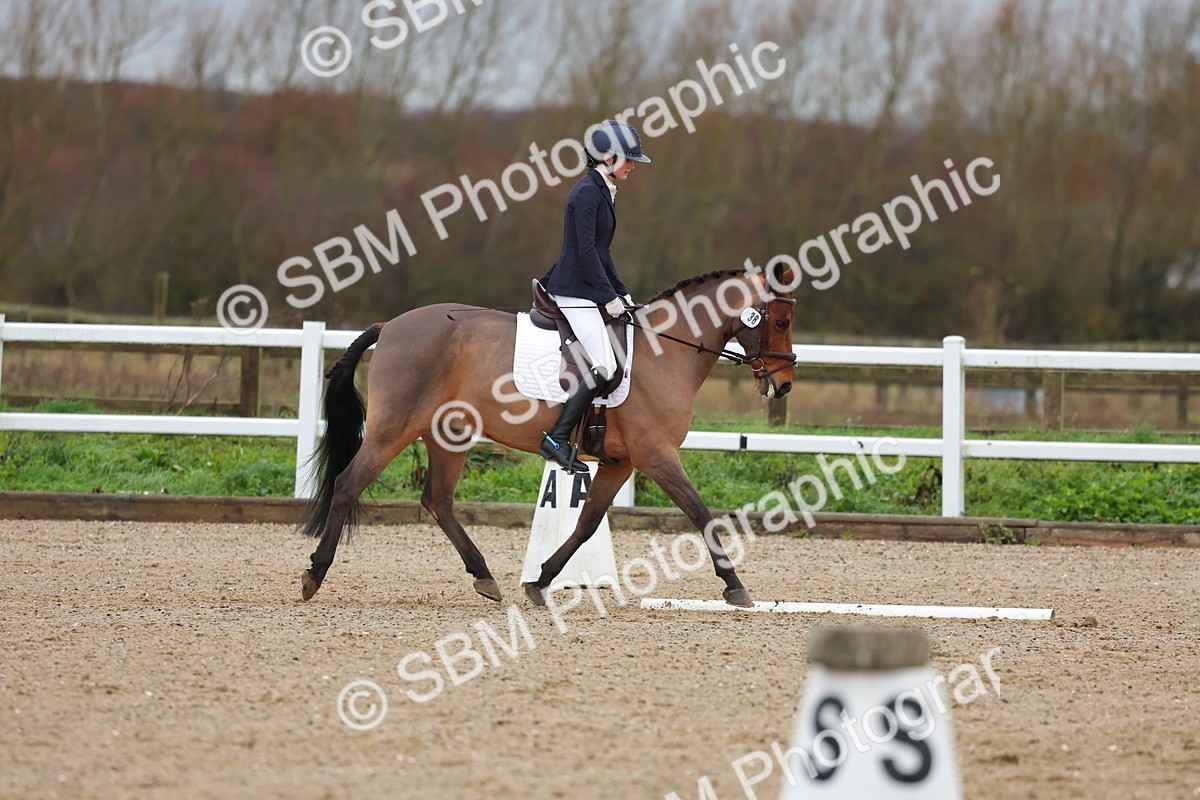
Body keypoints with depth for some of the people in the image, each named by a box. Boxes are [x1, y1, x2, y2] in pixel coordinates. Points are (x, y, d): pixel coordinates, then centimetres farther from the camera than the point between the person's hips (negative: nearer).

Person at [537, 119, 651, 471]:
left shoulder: (602, 192, 17)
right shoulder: (588, 192, -14)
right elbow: (586, 249, -20)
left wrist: (621, 293, 17)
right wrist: (609, 297, -18)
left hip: (583, 290, 10)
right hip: (574, 292, -10)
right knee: (604, 367, -15)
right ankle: (556, 439, -15)